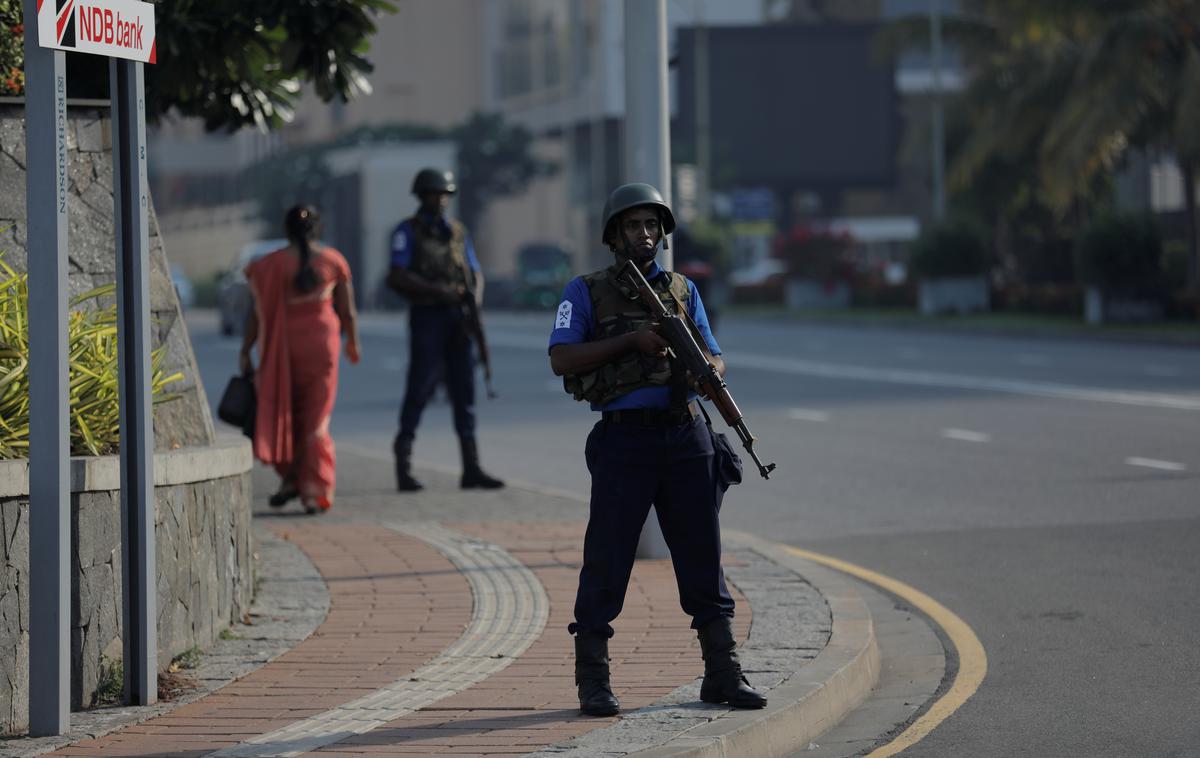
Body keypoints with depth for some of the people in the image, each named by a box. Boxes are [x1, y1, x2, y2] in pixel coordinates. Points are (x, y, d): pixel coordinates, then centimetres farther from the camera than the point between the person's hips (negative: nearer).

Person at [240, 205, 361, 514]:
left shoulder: (271, 265, -4)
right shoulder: (333, 261, 0)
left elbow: (258, 312, -6)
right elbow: (347, 311, 4)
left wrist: (245, 351, 0)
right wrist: (352, 343, 19)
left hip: (283, 346, -1)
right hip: (322, 342, 1)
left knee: (282, 411, 17)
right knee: (316, 418, 5)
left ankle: (290, 478, 15)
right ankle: (314, 490, 0)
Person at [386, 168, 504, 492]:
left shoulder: (457, 231, 15)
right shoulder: (407, 231, -2)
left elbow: (476, 273, 15)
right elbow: (397, 277, -13)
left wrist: (476, 296, -7)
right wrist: (437, 291, -21)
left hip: (458, 319, 5)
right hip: (427, 317, -5)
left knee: (464, 390, 3)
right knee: (420, 389, -6)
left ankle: (471, 468, 4)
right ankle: (404, 468, 1)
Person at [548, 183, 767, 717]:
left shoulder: (682, 290, 14)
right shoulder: (586, 292, 3)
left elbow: (715, 357, 12)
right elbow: (561, 360, -8)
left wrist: (710, 370, -13)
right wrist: (631, 340, -15)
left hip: (686, 438, 4)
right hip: (624, 439, -4)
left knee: (703, 556, 6)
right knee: (607, 558, -3)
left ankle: (722, 673, 12)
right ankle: (592, 682, 4)